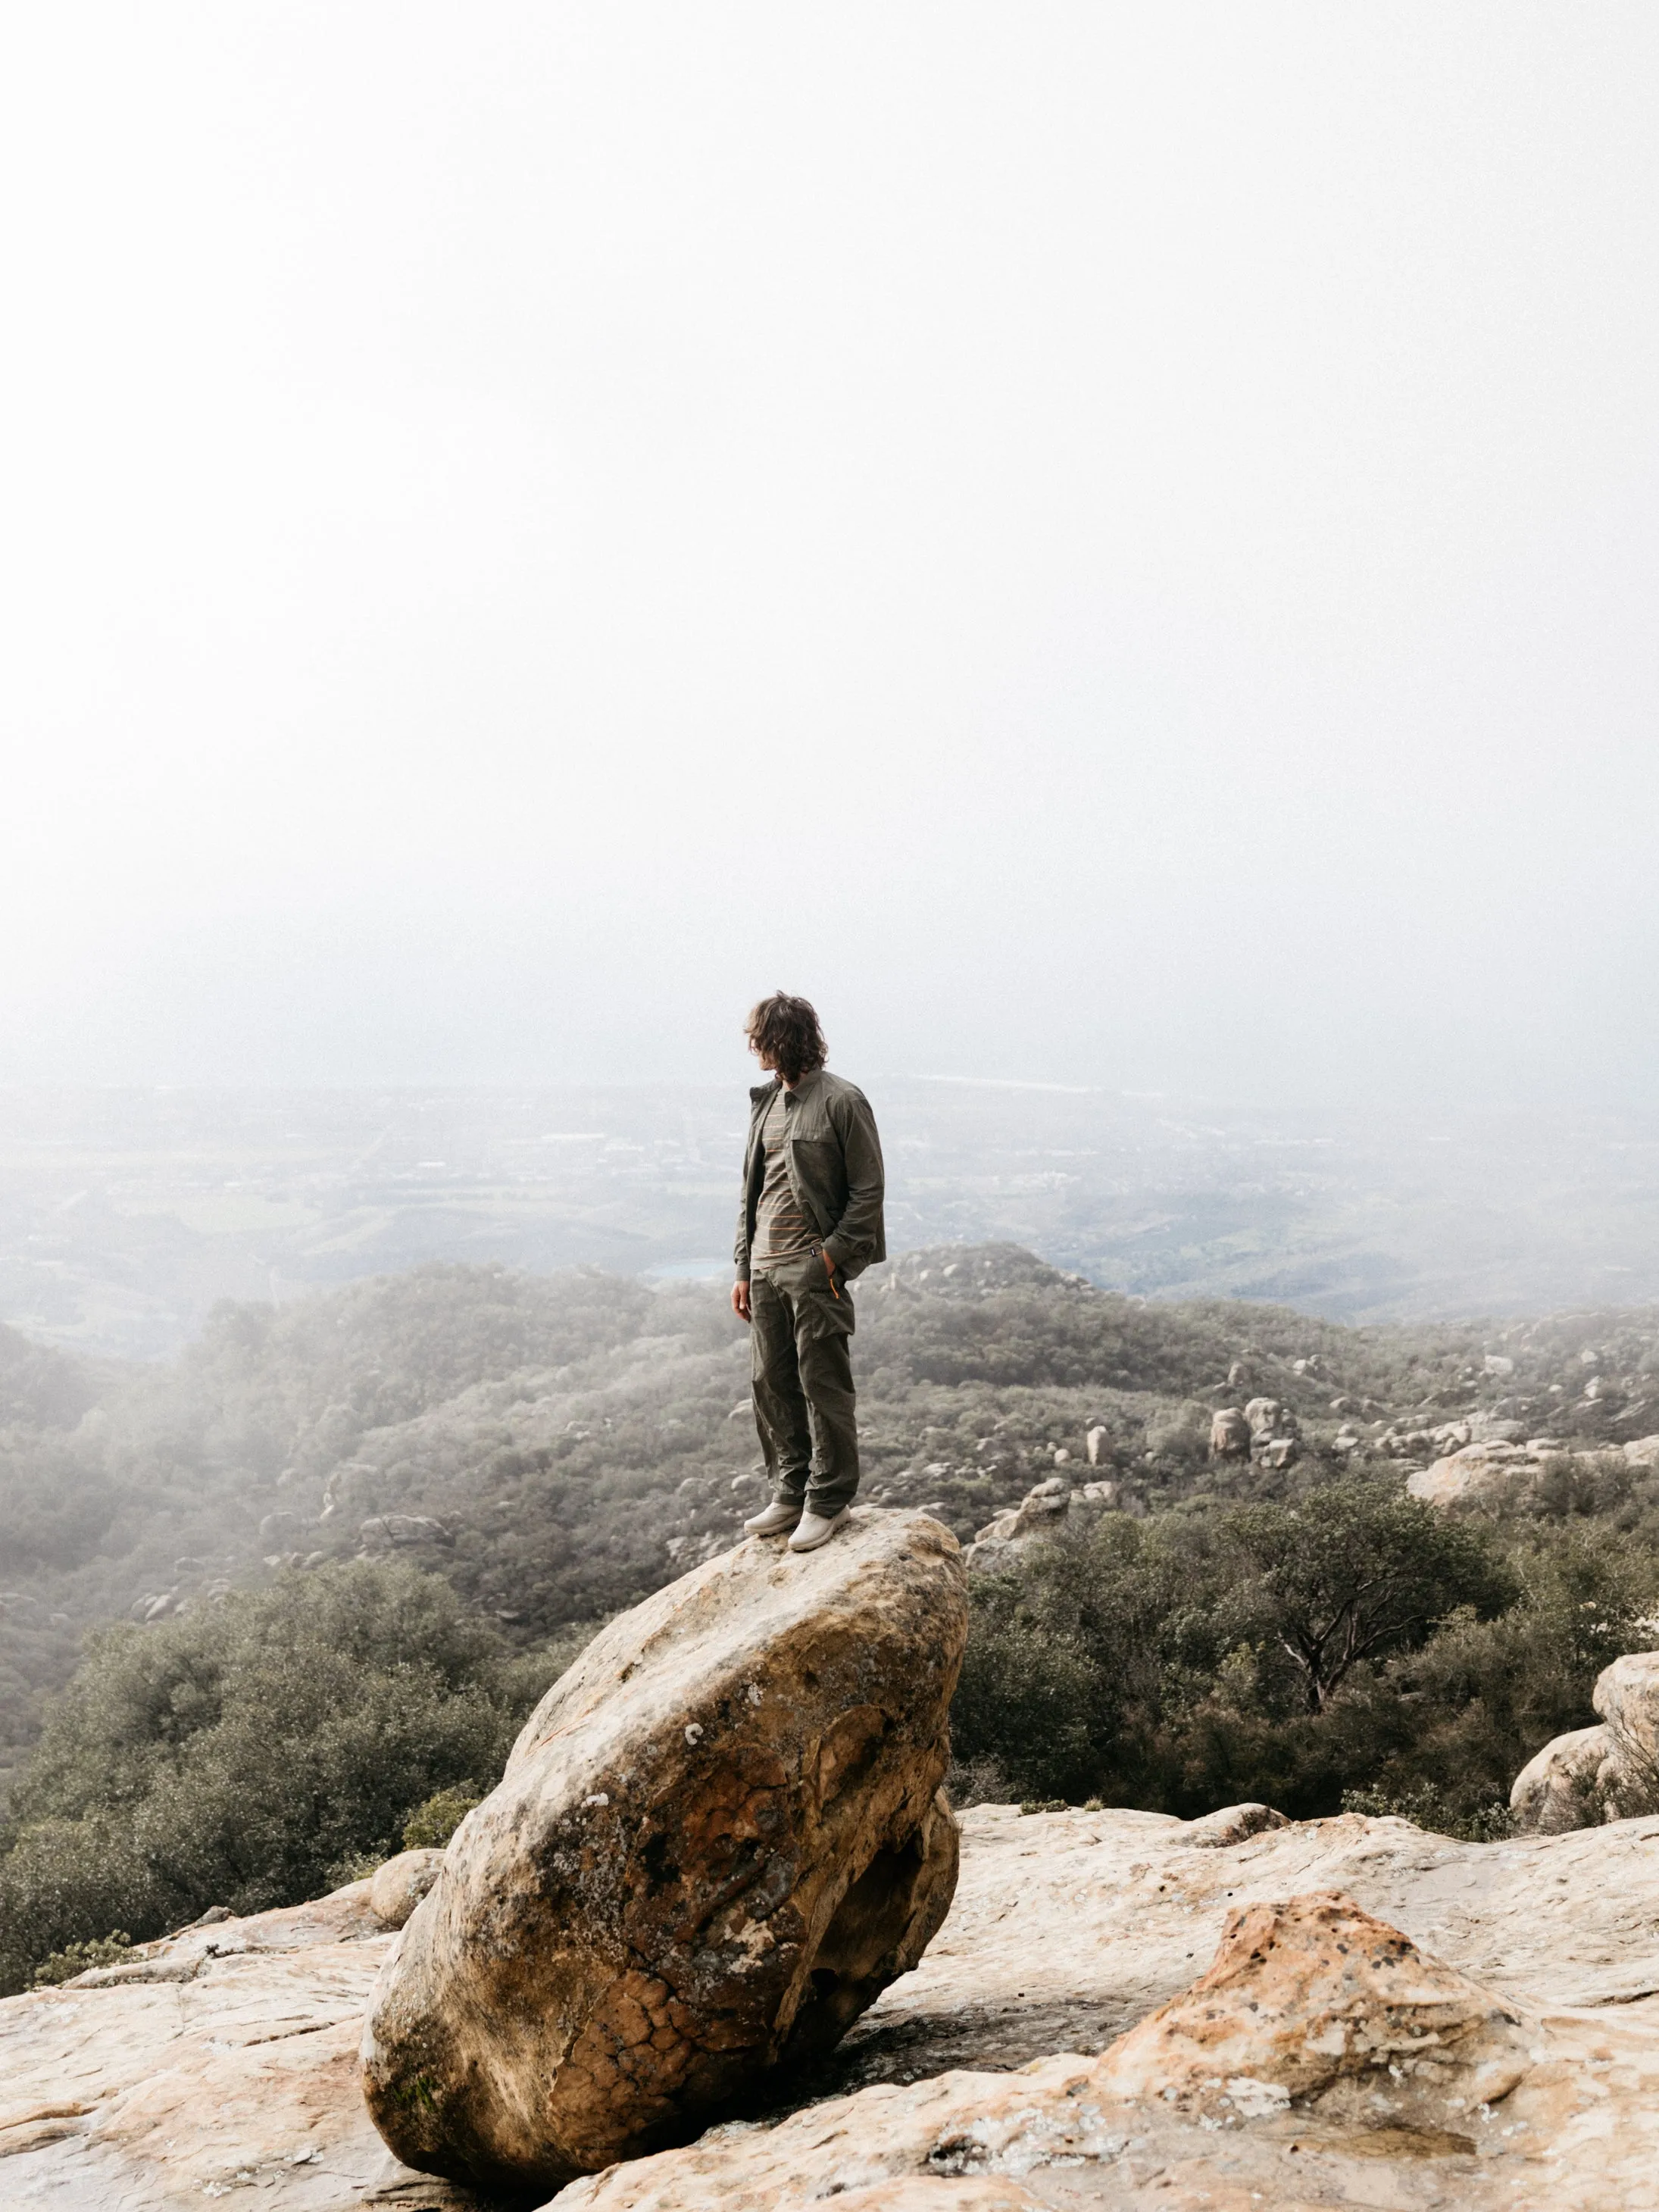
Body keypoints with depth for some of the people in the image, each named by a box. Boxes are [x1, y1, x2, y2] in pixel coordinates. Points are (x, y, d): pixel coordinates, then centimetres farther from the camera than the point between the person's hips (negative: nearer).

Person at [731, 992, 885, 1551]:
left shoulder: (842, 1102, -9)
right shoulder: (766, 1101, 13)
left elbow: (868, 1190, -9)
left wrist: (832, 1255, -14)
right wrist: (744, 1268, 13)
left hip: (815, 1268, -7)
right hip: (766, 1267, 7)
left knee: (823, 1386, -2)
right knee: (774, 1386, 11)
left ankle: (829, 1501, 8)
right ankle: (790, 1494, 22)